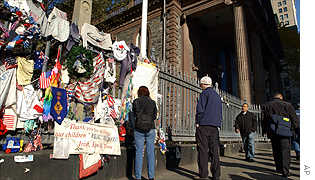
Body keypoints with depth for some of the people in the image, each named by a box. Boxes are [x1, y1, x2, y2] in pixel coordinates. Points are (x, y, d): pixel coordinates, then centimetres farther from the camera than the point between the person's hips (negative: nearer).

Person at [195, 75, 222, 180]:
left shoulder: (204, 93, -3)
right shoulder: (217, 95, 20)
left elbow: (200, 109, -12)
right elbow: (220, 112, 20)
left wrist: (197, 122, -6)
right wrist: (218, 124, 20)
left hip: (204, 125, -7)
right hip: (215, 126, 7)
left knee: (203, 150, -4)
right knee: (214, 150, 8)